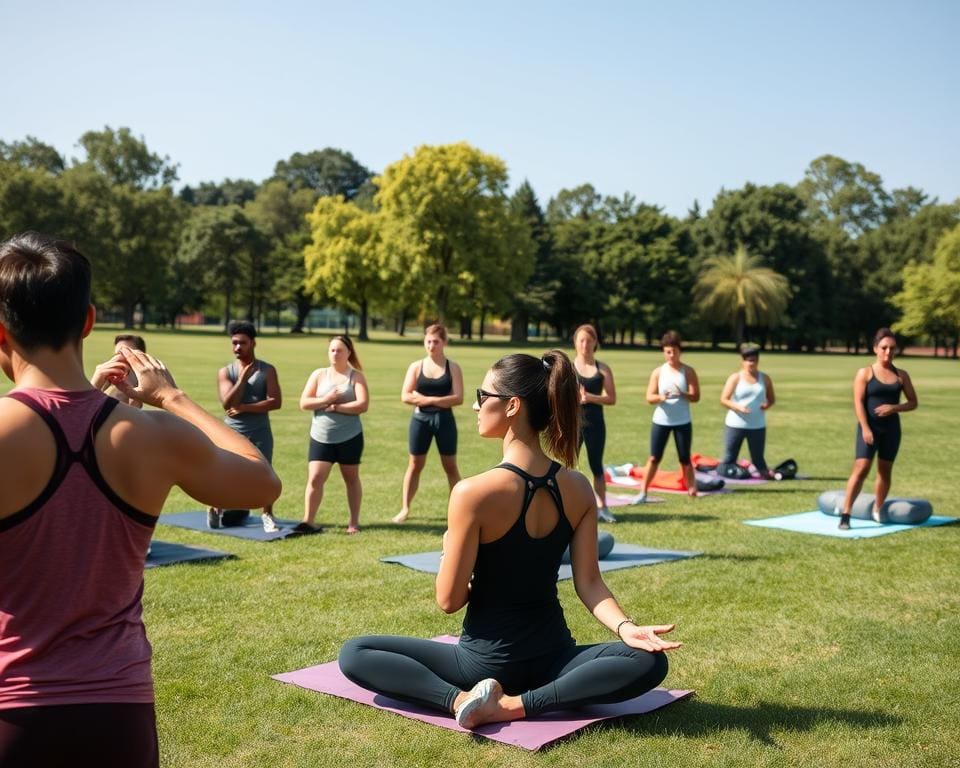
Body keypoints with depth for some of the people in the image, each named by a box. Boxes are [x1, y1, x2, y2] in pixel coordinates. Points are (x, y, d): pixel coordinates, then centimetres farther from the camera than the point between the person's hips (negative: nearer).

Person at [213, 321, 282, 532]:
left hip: (260, 433, 0)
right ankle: (215, 509, 25)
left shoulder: (267, 370, -1)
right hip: (232, 432, 1)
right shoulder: (225, 372, 1)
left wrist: (245, 407, -16)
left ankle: (266, 515, 9)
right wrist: (243, 377, -16)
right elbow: (227, 403, -12)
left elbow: (275, 402, -11)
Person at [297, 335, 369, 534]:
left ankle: (354, 522, 20)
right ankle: (308, 522, -2)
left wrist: (336, 407, -16)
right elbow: (304, 403, -2)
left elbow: (363, 405, -13)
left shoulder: (356, 376, -1)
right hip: (320, 437, 1)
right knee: (315, 479, -6)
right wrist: (325, 400, -16)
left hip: (349, 438, -1)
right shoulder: (318, 374, 5)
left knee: (351, 478, 11)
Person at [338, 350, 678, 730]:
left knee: (353, 653, 12)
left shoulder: (473, 493, -20)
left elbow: (449, 600, -12)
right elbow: (589, 583, -7)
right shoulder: (579, 489, -2)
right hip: (552, 662, 2)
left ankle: (460, 699, -13)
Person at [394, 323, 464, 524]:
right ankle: (405, 509, 14)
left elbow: (458, 398, -12)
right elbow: (405, 396, -6)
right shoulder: (416, 367, 1)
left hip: (444, 420, -1)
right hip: (421, 420, 1)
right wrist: (430, 399, -14)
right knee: (415, 465, 8)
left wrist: (426, 398, -17)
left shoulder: (452, 368, -2)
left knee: (450, 466, 7)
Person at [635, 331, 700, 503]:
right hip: (661, 421, 1)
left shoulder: (688, 372, -1)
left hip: (683, 422, -1)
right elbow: (649, 397, -2)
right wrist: (660, 397, -24)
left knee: (685, 459, 7)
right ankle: (643, 492, 0)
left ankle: (692, 490, 16)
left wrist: (682, 394, -25)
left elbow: (696, 397, -5)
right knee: (654, 458, -1)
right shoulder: (658, 372, 2)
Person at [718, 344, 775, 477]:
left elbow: (772, 398, 17)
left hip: (757, 426, 2)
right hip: (735, 425, -2)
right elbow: (723, 399, -6)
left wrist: (767, 405, -7)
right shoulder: (735, 378, -2)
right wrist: (737, 407, -23)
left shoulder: (764, 379, 7)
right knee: (729, 457, 2)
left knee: (758, 458, 6)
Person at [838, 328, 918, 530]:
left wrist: (894, 407, -11)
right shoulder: (865, 373, -2)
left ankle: (878, 510, 27)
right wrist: (865, 428, -17)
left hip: (891, 428, 4)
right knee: (861, 469, -11)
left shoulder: (901, 375, 8)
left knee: (885, 470, 11)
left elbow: (913, 402, 9)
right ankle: (845, 514, -11)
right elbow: (858, 402, -8)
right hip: (870, 427, -4)